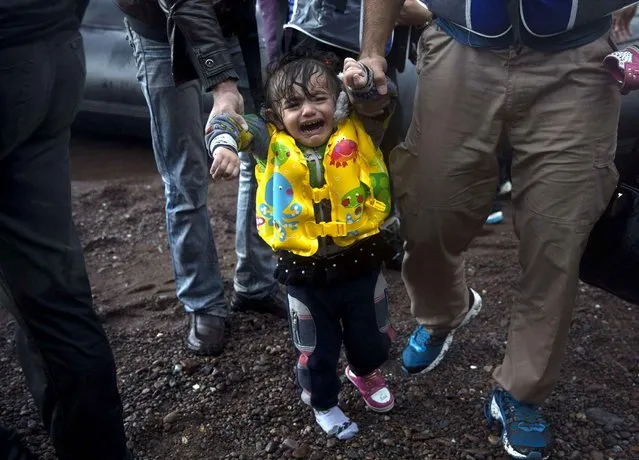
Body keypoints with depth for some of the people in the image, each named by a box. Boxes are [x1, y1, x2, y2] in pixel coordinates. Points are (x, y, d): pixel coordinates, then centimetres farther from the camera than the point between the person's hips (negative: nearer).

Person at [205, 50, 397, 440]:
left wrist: (364, 84, -33)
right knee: (317, 349, 17)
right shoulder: (273, 144, -7)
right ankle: (323, 401, 46)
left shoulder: (358, 132, -4)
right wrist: (223, 143, -38)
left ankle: (365, 372, 58)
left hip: (361, 262, 1)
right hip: (305, 274, -1)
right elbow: (228, 124, -15)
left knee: (370, 335, 24)